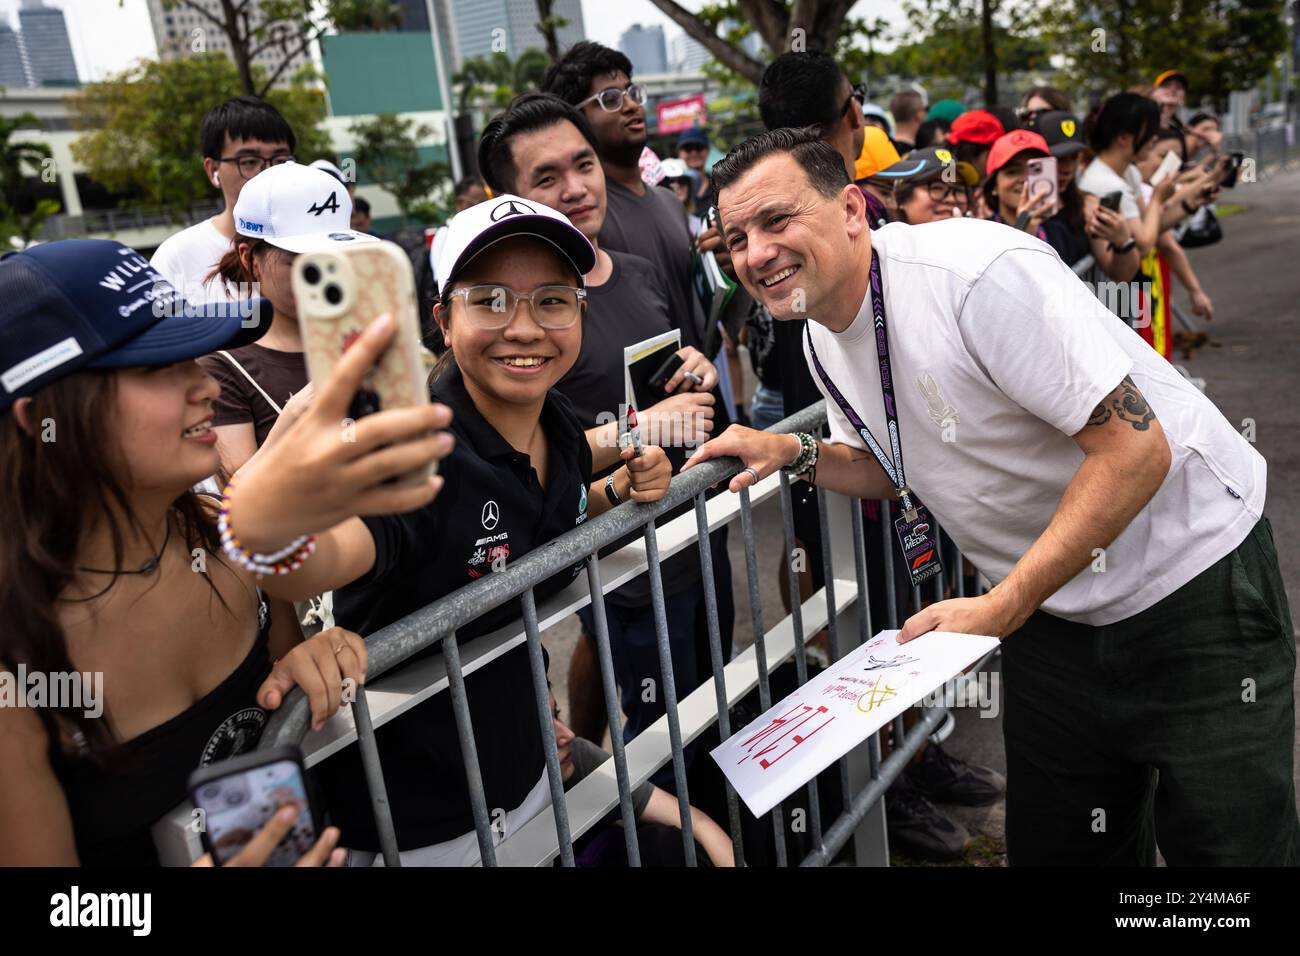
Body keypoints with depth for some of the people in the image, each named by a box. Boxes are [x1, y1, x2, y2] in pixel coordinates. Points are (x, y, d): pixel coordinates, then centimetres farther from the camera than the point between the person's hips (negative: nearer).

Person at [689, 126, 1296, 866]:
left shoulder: (977, 271, -26)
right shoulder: (824, 338, -1)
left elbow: (1136, 449, -27)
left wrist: (1001, 609, -28)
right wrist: (794, 455, -5)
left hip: (1193, 576, -6)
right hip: (1055, 607, 7)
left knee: (1230, 845, 3)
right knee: (1052, 846, 15)